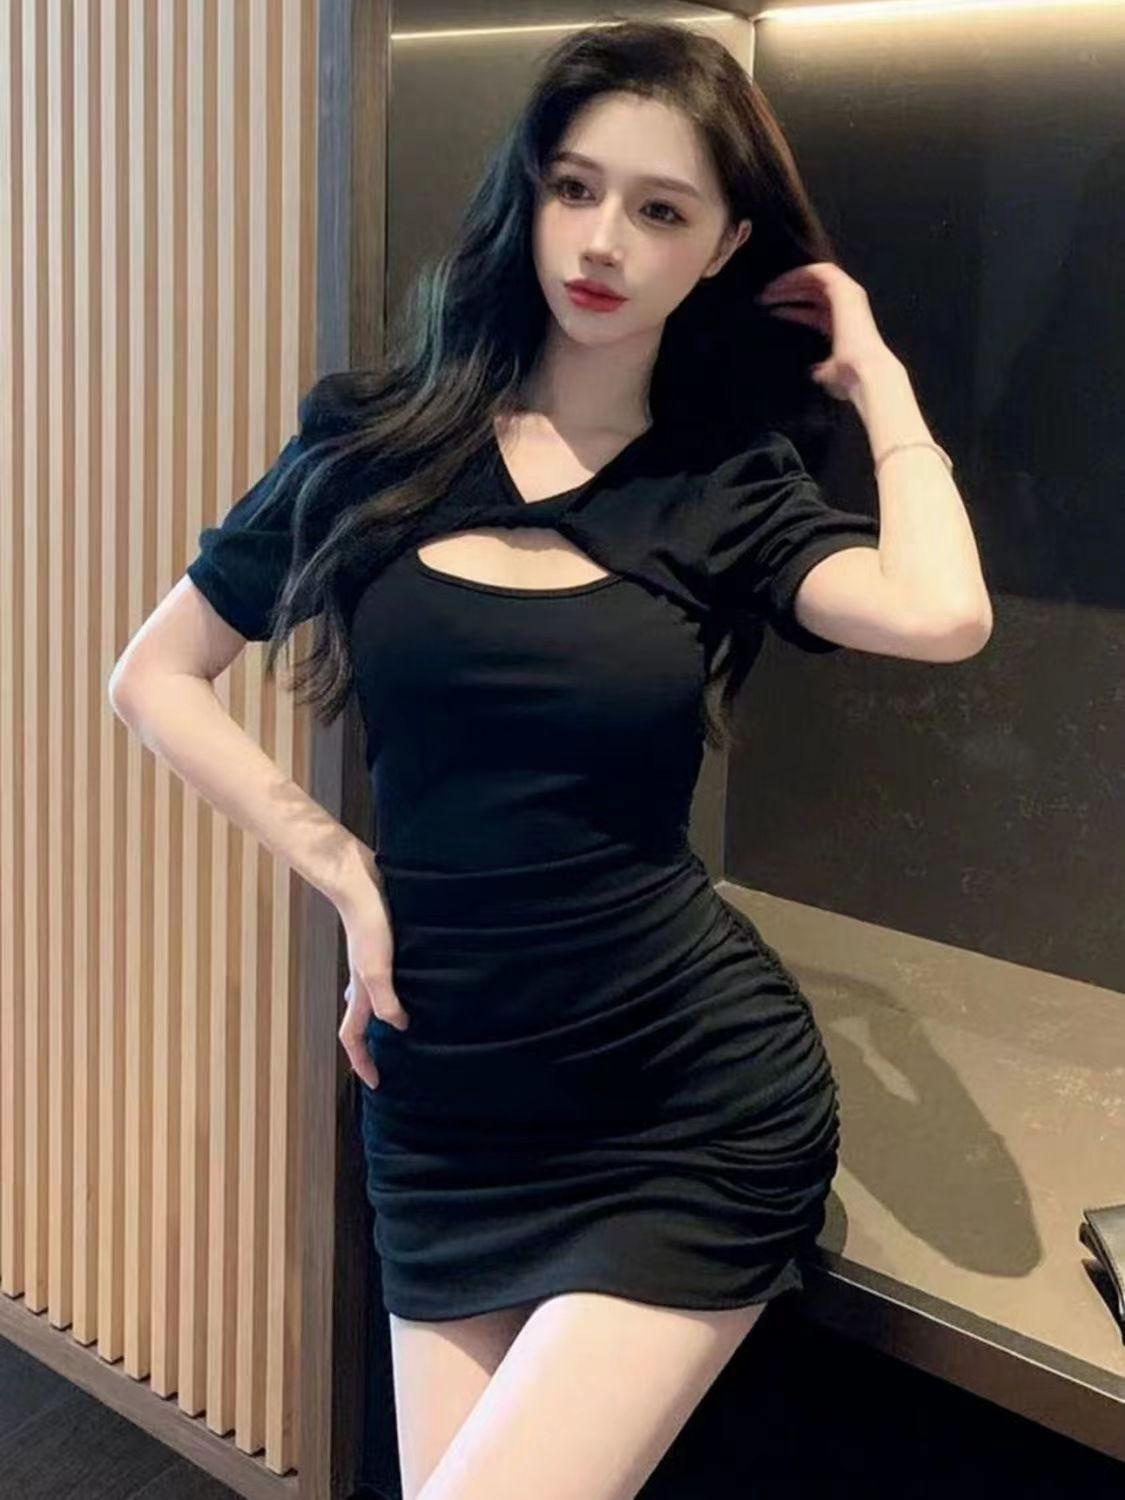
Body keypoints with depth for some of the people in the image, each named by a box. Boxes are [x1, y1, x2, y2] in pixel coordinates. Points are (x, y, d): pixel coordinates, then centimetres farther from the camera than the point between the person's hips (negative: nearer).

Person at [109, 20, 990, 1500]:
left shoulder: (728, 487, -1)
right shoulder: (377, 445, 1)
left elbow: (938, 617, -22)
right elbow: (153, 677, 8)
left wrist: (877, 375, -7)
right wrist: (339, 865, -2)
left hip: (695, 1106, -2)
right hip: (444, 1111, 3)